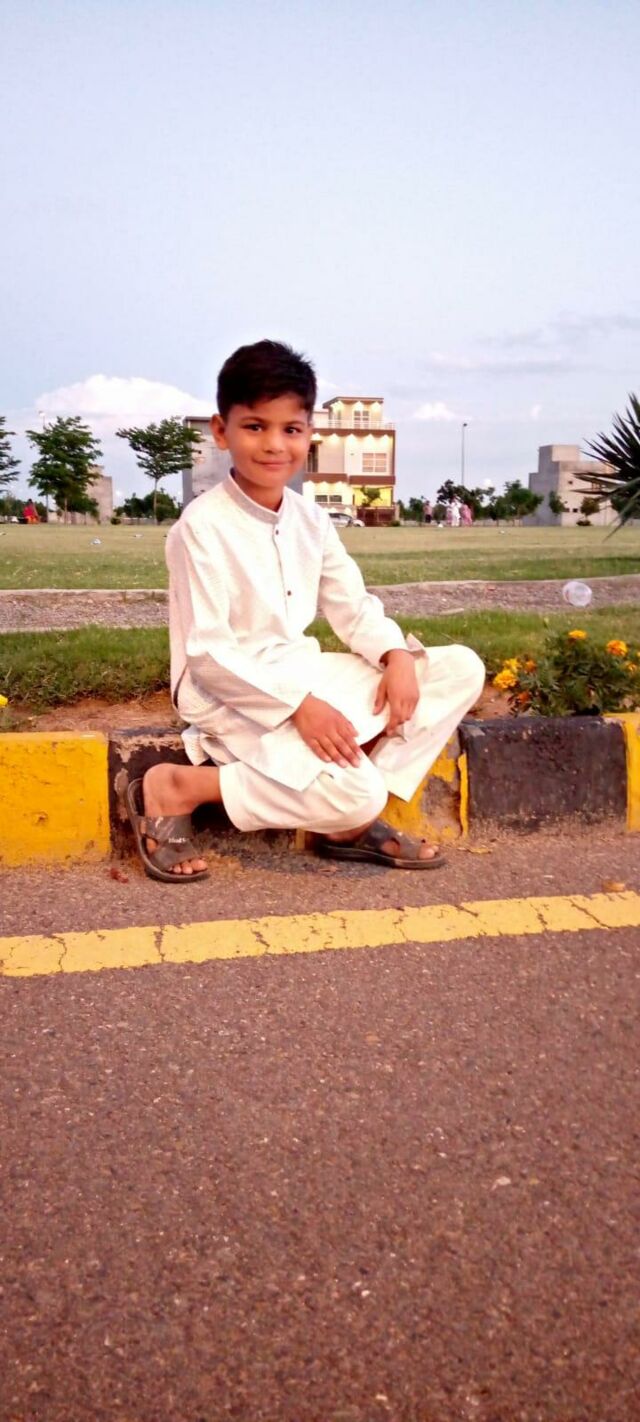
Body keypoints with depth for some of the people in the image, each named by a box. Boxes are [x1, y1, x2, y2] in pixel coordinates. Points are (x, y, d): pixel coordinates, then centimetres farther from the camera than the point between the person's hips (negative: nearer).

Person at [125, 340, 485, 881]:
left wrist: (398, 655, -10)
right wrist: (298, 703, -25)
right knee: (357, 793, -28)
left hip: (305, 672, 8)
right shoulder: (202, 526, -16)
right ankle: (175, 788, -10)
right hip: (233, 696, -8)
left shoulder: (310, 519, 6)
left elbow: (354, 605, 11)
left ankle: (353, 822, -2)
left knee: (462, 669, 1)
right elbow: (208, 652, -19)